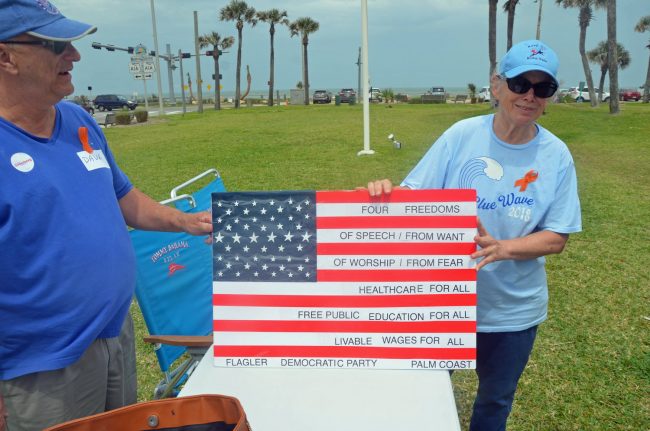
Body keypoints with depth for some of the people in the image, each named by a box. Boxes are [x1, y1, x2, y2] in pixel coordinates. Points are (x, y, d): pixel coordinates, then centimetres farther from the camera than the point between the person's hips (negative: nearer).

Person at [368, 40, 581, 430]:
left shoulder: (557, 156, -8)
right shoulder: (462, 135, -12)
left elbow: (557, 237, -7)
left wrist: (501, 249, -25)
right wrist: (387, 192, -33)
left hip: (514, 309, 1)